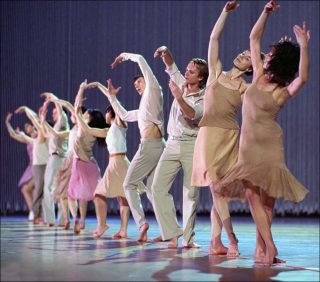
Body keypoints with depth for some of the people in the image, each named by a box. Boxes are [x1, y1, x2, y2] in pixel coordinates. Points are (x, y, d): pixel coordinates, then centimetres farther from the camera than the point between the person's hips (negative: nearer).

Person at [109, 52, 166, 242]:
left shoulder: (154, 90, 8)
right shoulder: (142, 110, 29)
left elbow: (141, 59, 6)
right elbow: (124, 115, 41)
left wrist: (125, 56, 22)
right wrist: (112, 96, 41)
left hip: (150, 145, -9)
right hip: (158, 147, 9)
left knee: (129, 184, -3)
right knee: (153, 190, 4)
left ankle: (141, 222, -16)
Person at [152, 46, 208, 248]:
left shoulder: (205, 98, -6)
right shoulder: (182, 84, 10)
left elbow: (192, 115, -24)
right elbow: (171, 66, 16)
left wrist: (179, 97, -34)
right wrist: (166, 52, -3)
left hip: (192, 145, -5)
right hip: (173, 143, 5)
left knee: (191, 192, -5)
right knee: (158, 187, -8)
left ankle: (188, 237, 1)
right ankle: (172, 233, -7)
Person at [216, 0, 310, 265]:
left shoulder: (283, 92, -9)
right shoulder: (259, 75, 4)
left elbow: (303, 78, -32)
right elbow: (254, 38, 9)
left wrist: (304, 46, -37)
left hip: (269, 143, -4)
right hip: (248, 143, 4)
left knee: (266, 196, -2)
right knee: (252, 193, -7)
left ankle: (262, 249, 4)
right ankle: (268, 247, -8)